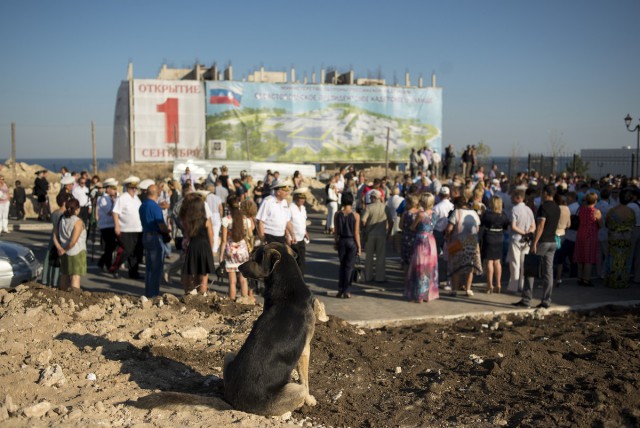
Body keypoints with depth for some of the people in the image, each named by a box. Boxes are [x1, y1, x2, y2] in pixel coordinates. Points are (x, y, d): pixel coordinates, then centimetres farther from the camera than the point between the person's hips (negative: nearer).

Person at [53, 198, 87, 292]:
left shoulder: (61, 220, 5)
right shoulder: (78, 222, -16)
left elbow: (55, 236, 2)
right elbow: (73, 241, -23)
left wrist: (60, 248, -6)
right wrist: (64, 250, -9)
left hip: (65, 253, 7)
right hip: (76, 252, -7)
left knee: (64, 275, 18)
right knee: (76, 276, -6)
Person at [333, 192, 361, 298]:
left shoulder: (338, 214, -3)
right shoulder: (355, 215, -10)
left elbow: (335, 231, 1)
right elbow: (356, 233, -10)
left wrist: (336, 242, 14)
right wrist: (359, 246, -2)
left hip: (341, 241, 3)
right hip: (352, 241, -2)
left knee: (342, 265, 16)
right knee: (349, 266, 5)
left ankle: (340, 290, 16)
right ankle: (346, 291, 7)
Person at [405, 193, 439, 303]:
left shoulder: (421, 214, -14)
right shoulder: (434, 214, 4)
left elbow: (412, 227, -4)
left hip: (422, 241, -6)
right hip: (431, 241, 6)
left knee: (420, 268, 1)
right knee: (430, 267, 13)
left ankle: (419, 296, 4)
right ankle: (430, 293, 20)